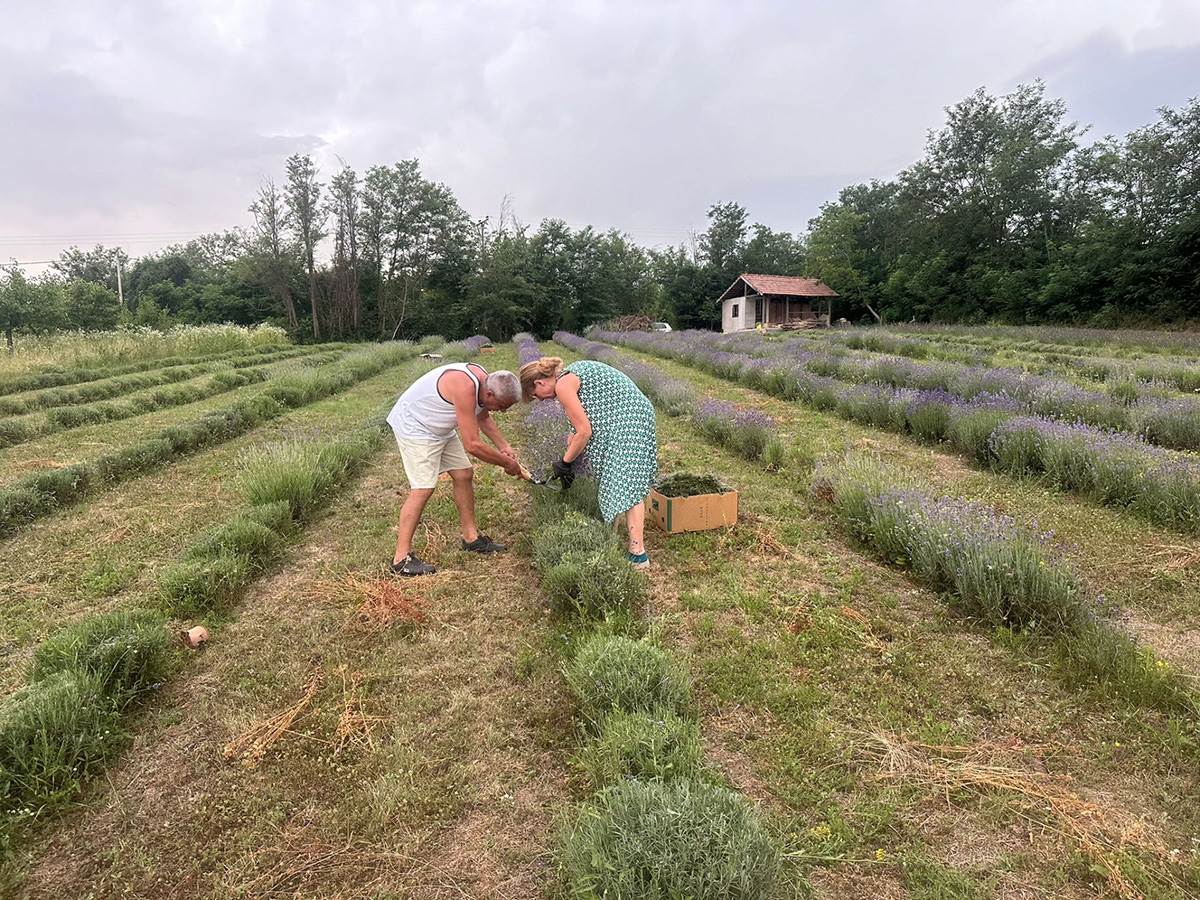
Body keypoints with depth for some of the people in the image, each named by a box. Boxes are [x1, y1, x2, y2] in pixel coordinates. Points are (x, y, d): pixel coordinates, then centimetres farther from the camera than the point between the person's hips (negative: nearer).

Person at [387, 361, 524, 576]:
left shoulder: (484, 380, -5)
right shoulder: (465, 388, -34)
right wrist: (507, 463, -19)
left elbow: (483, 417, 16)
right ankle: (401, 559, -11)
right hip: (414, 427, -9)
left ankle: (471, 537, 21)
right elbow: (473, 445, -32)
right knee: (423, 489, -16)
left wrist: (503, 445, 5)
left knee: (464, 475, 8)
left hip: (440, 428, 10)